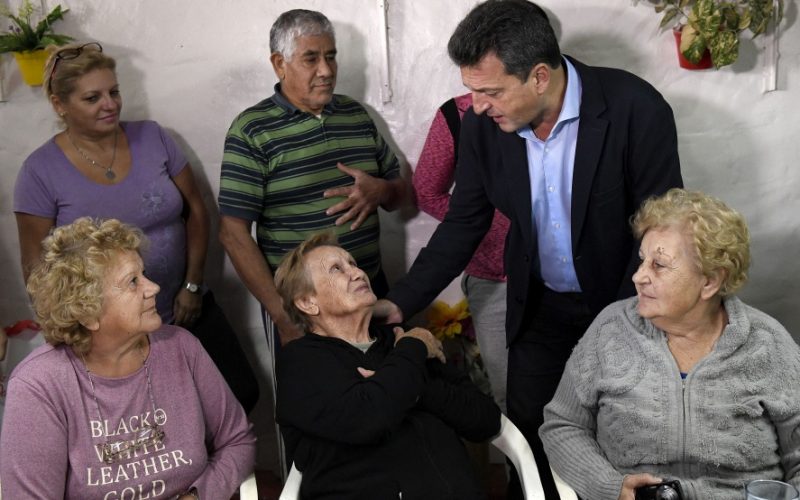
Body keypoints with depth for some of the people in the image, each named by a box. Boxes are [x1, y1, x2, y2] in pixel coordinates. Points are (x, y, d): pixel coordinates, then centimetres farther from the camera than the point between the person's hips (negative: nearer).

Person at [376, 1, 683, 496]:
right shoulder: (483, 124, -12)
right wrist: (401, 302, -9)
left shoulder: (635, 109, -24)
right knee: (527, 435, 11)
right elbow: (464, 224, -2)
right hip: (538, 307, 3)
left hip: (624, 306, -3)